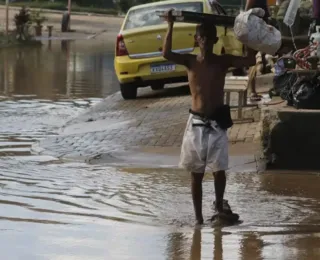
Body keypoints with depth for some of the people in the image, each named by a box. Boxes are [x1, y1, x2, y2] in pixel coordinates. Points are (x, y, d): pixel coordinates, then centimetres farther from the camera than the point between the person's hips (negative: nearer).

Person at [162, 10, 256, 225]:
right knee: (196, 173, 5)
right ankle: (198, 216, 13)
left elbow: (251, 60, -12)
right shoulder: (190, 61, -1)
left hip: (217, 123, 0)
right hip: (196, 123, 0)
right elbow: (167, 54, -19)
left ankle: (219, 204, 29)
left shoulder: (223, 61, -1)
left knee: (219, 170, 1)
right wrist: (171, 26, -24)